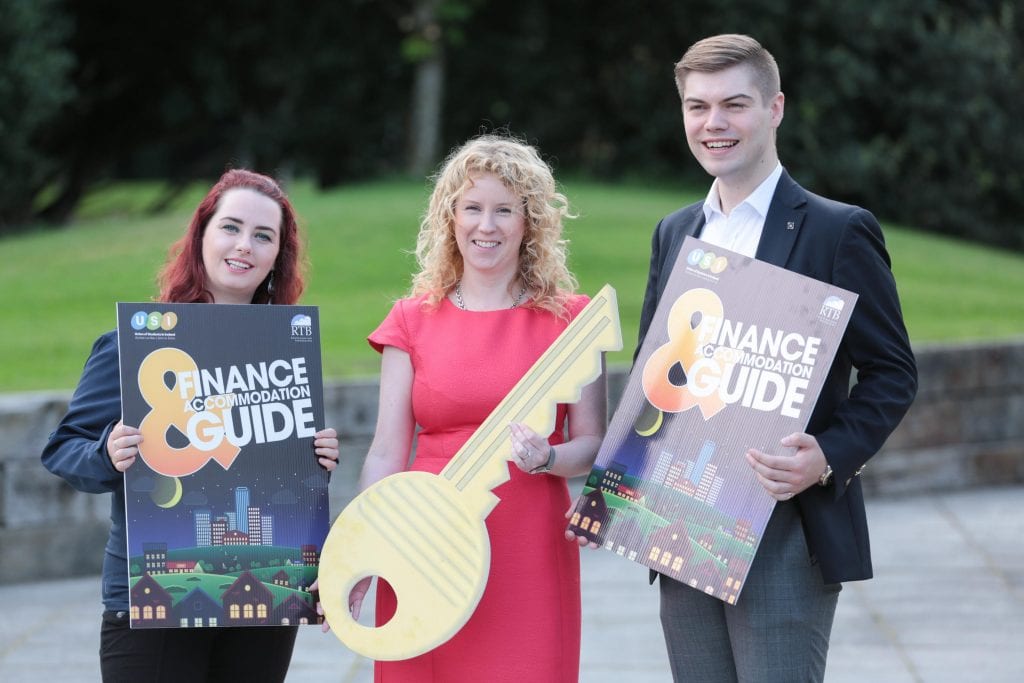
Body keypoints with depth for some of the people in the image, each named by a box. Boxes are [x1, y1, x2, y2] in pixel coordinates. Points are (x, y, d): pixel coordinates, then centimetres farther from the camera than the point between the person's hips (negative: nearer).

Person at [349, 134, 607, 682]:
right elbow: (386, 454, 5)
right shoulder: (413, 320, 7)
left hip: (531, 559, -1)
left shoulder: (571, 319, 3)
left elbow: (594, 446, 4)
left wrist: (546, 458, -17)